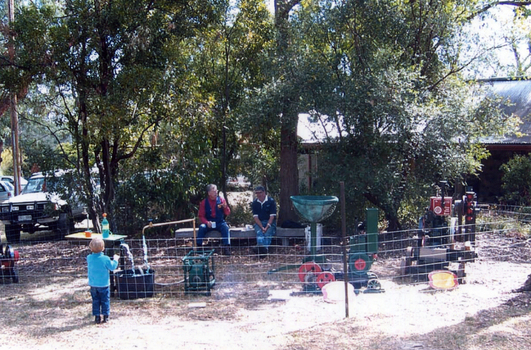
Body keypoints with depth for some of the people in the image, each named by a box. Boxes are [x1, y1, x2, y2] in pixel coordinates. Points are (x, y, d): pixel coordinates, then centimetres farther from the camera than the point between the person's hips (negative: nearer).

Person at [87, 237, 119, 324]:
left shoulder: (89, 258, -7)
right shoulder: (105, 259, -17)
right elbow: (112, 267, -7)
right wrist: (115, 259, 9)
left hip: (93, 284, 3)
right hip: (103, 284, -3)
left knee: (95, 300, 13)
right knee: (105, 300, 10)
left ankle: (97, 317, 15)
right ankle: (105, 316, 13)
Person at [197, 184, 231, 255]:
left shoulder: (221, 200, 3)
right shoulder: (204, 202, 1)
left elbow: (228, 213, 5)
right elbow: (201, 216, 2)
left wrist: (225, 207, -17)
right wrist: (207, 222, -18)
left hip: (220, 222, 0)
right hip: (209, 223, 0)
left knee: (225, 227, -31)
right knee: (202, 227, -29)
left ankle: (226, 247, -32)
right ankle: (199, 247, -23)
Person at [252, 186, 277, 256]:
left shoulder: (271, 201, -3)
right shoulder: (255, 202, 5)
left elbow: (272, 216, -7)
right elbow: (255, 217, 1)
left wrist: (267, 227, -19)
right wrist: (262, 227, -14)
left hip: (270, 222, -1)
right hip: (259, 223, 2)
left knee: (267, 233, -31)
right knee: (259, 233, -29)